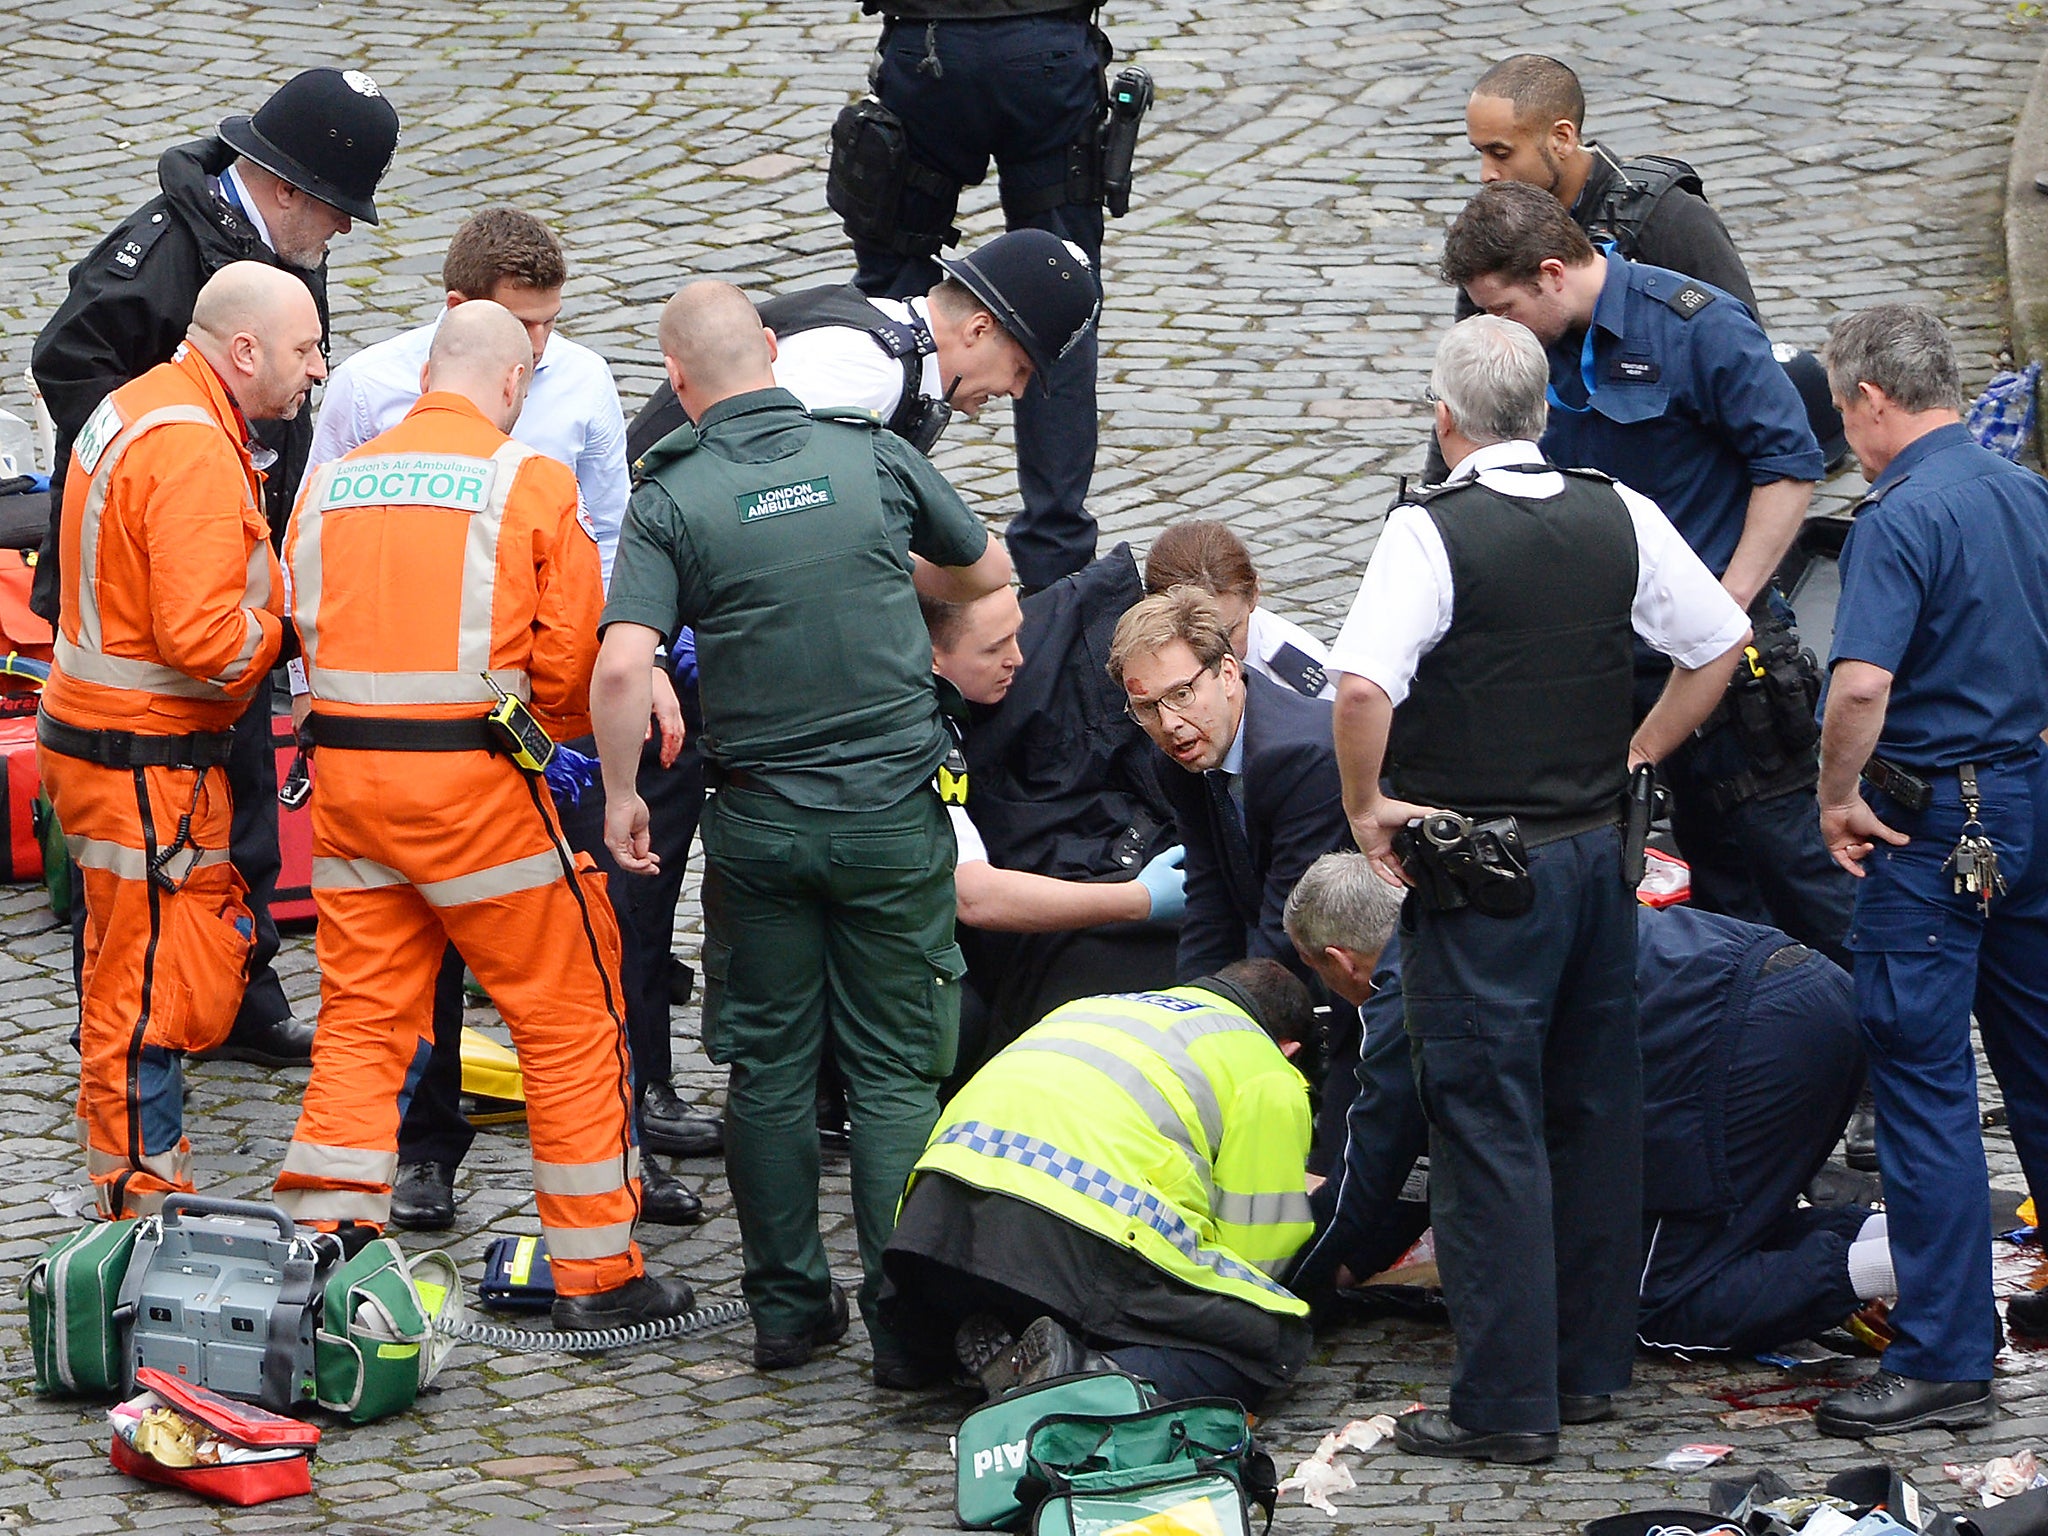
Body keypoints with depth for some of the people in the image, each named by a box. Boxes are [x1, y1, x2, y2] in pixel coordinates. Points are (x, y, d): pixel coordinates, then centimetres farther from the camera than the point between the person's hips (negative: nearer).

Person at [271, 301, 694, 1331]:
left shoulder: (331, 484, 8)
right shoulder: (529, 483, -5)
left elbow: (305, 629, 10)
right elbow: (573, 656, -7)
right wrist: (554, 726, 13)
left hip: (345, 771, 5)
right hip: (476, 778, -5)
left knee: (361, 1020, 13)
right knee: (570, 1019, 6)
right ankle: (596, 1274, 9)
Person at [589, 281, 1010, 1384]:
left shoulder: (672, 498, -9)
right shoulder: (876, 458, -2)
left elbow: (621, 667, -20)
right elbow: (986, 573, 14)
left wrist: (621, 795, -5)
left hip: (757, 822, 0)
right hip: (892, 807, 1)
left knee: (770, 1067, 12)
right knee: (895, 1073, 6)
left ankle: (787, 1306, 16)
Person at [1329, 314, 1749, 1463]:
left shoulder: (1432, 532, -15)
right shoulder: (1621, 519, 2)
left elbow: (1363, 684, -27)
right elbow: (1724, 643, 11)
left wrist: (1368, 807, -12)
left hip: (1479, 872, -6)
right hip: (1600, 848, 6)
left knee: (1489, 1126, -2)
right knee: (1596, 1111, 15)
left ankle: (1507, 1401, 0)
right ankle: (1592, 1366, 24)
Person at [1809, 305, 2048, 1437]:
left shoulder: (1900, 519, -18)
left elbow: (1861, 683, -28)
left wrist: (1839, 796, -14)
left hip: (1935, 826, -8)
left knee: (1923, 1083, -4)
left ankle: (1944, 1361, -4)